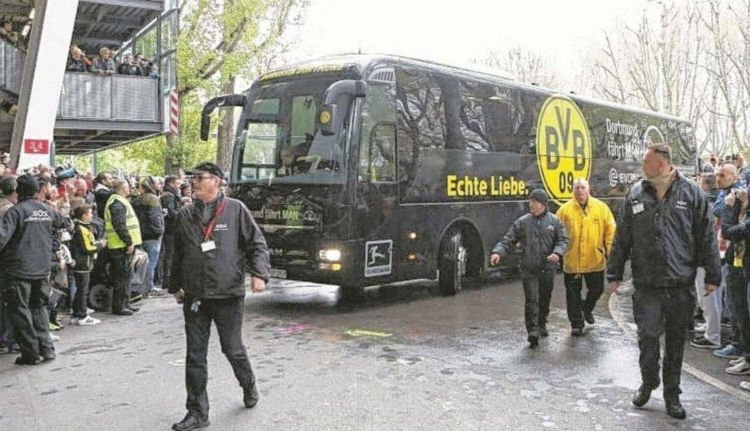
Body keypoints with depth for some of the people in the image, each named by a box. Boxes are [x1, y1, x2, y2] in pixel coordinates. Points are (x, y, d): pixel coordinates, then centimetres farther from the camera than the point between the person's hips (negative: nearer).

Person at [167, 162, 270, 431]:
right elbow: (177, 255, 17)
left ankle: (249, 386, 39)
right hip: (194, 297, 3)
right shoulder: (185, 216, 7)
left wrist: (259, 273, -15)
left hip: (228, 295, -3)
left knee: (233, 349, 10)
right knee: (195, 356, 5)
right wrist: (175, 286, 22)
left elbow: (257, 244, -2)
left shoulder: (235, 210, -3)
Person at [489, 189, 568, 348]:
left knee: (545, 299, 15)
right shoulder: (522, 222, 1)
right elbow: (508, 241, 0)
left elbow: (562, 240, 2)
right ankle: (533, 330, -11)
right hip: (528, 269, -2)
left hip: (548, 269, 2)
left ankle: (541, 325, 35)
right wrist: (498, 252, -18)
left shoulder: (554, 221, 3)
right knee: (532, 300, -10)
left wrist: (557, 253, -18)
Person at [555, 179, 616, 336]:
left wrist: (609, 250, -1)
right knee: (573, 293, 5)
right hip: (572, 260, -1)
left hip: (595, 260, 2)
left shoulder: (601, 207, -1)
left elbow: (610, 229, 2)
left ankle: (587, 308, 46)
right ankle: (576, 324, 19)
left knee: (597, 289, 15)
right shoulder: (565, 209, -4)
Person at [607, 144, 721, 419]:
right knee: (648, 336, 0)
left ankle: (672, 394, 25)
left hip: (681, 285, 0)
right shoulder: (636, 195, 3)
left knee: (676, 342, 10)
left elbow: (706, 237, 1)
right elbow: (622, 238, 7)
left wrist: (712, 275, 0)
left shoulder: (691, 193, -2)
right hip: (646, 284, 1)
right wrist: (614, 273, 7)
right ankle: (648, 382, 26)